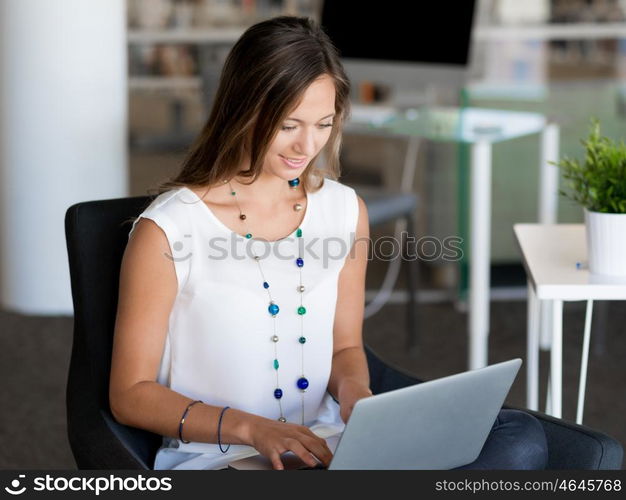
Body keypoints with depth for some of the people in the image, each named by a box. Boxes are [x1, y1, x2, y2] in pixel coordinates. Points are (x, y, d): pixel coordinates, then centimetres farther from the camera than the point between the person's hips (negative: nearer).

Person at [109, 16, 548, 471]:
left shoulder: (345, 210, 8)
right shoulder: (168, 231, -8)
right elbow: (131, 394, -4)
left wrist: (353, 389, -5)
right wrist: (251, 428, -17)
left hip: (328, 450, 6)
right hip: (218, 460, -6)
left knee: (522, 438, -19)